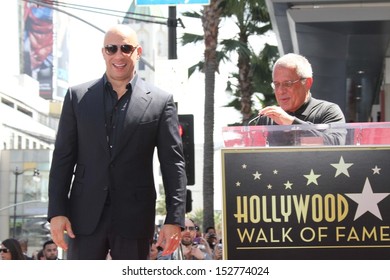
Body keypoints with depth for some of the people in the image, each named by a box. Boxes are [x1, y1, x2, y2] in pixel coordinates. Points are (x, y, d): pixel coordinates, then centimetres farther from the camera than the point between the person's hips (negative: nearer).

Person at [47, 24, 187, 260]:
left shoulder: (160, 101, 3)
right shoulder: (78, 97, 7)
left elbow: (173, 164, 1)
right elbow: (63, 158, 6)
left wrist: (175, 219, -7)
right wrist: (57, 211, -3)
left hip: (135, 219, -1)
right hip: (86, 216, 1)